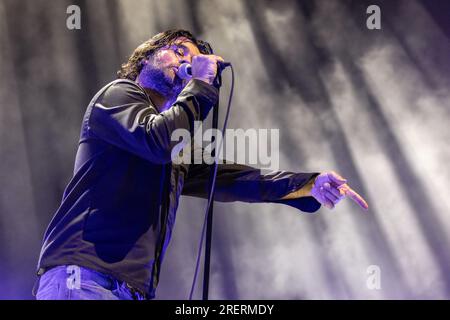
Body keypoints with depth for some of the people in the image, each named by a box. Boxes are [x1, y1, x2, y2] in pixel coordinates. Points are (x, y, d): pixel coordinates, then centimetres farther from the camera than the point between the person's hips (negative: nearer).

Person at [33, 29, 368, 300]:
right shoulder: (118, 94, 6)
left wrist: (308, 185, 8)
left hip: (132, 290, 8)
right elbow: (158, 139, -13)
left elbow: (224, 178, 19)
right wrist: (202, 84, 0)